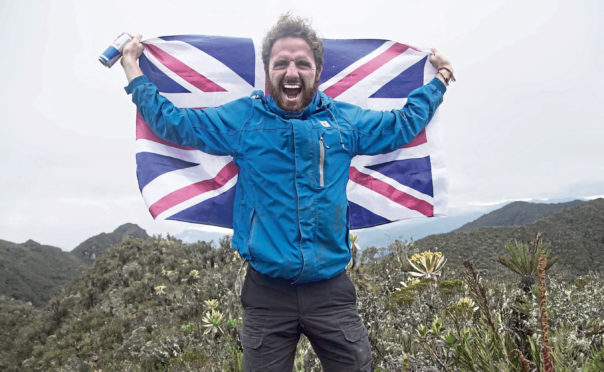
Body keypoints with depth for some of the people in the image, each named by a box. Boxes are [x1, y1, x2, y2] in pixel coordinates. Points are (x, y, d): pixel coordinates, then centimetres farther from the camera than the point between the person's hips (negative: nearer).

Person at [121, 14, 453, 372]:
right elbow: (172, 121, 11)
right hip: (266, 291, -1)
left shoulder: (346, 121, 5)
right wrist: (134, 70, 17)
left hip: (331, 289, 1)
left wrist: (440, 77, 31)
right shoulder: (242, 119, 1)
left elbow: (403, 124, 21)